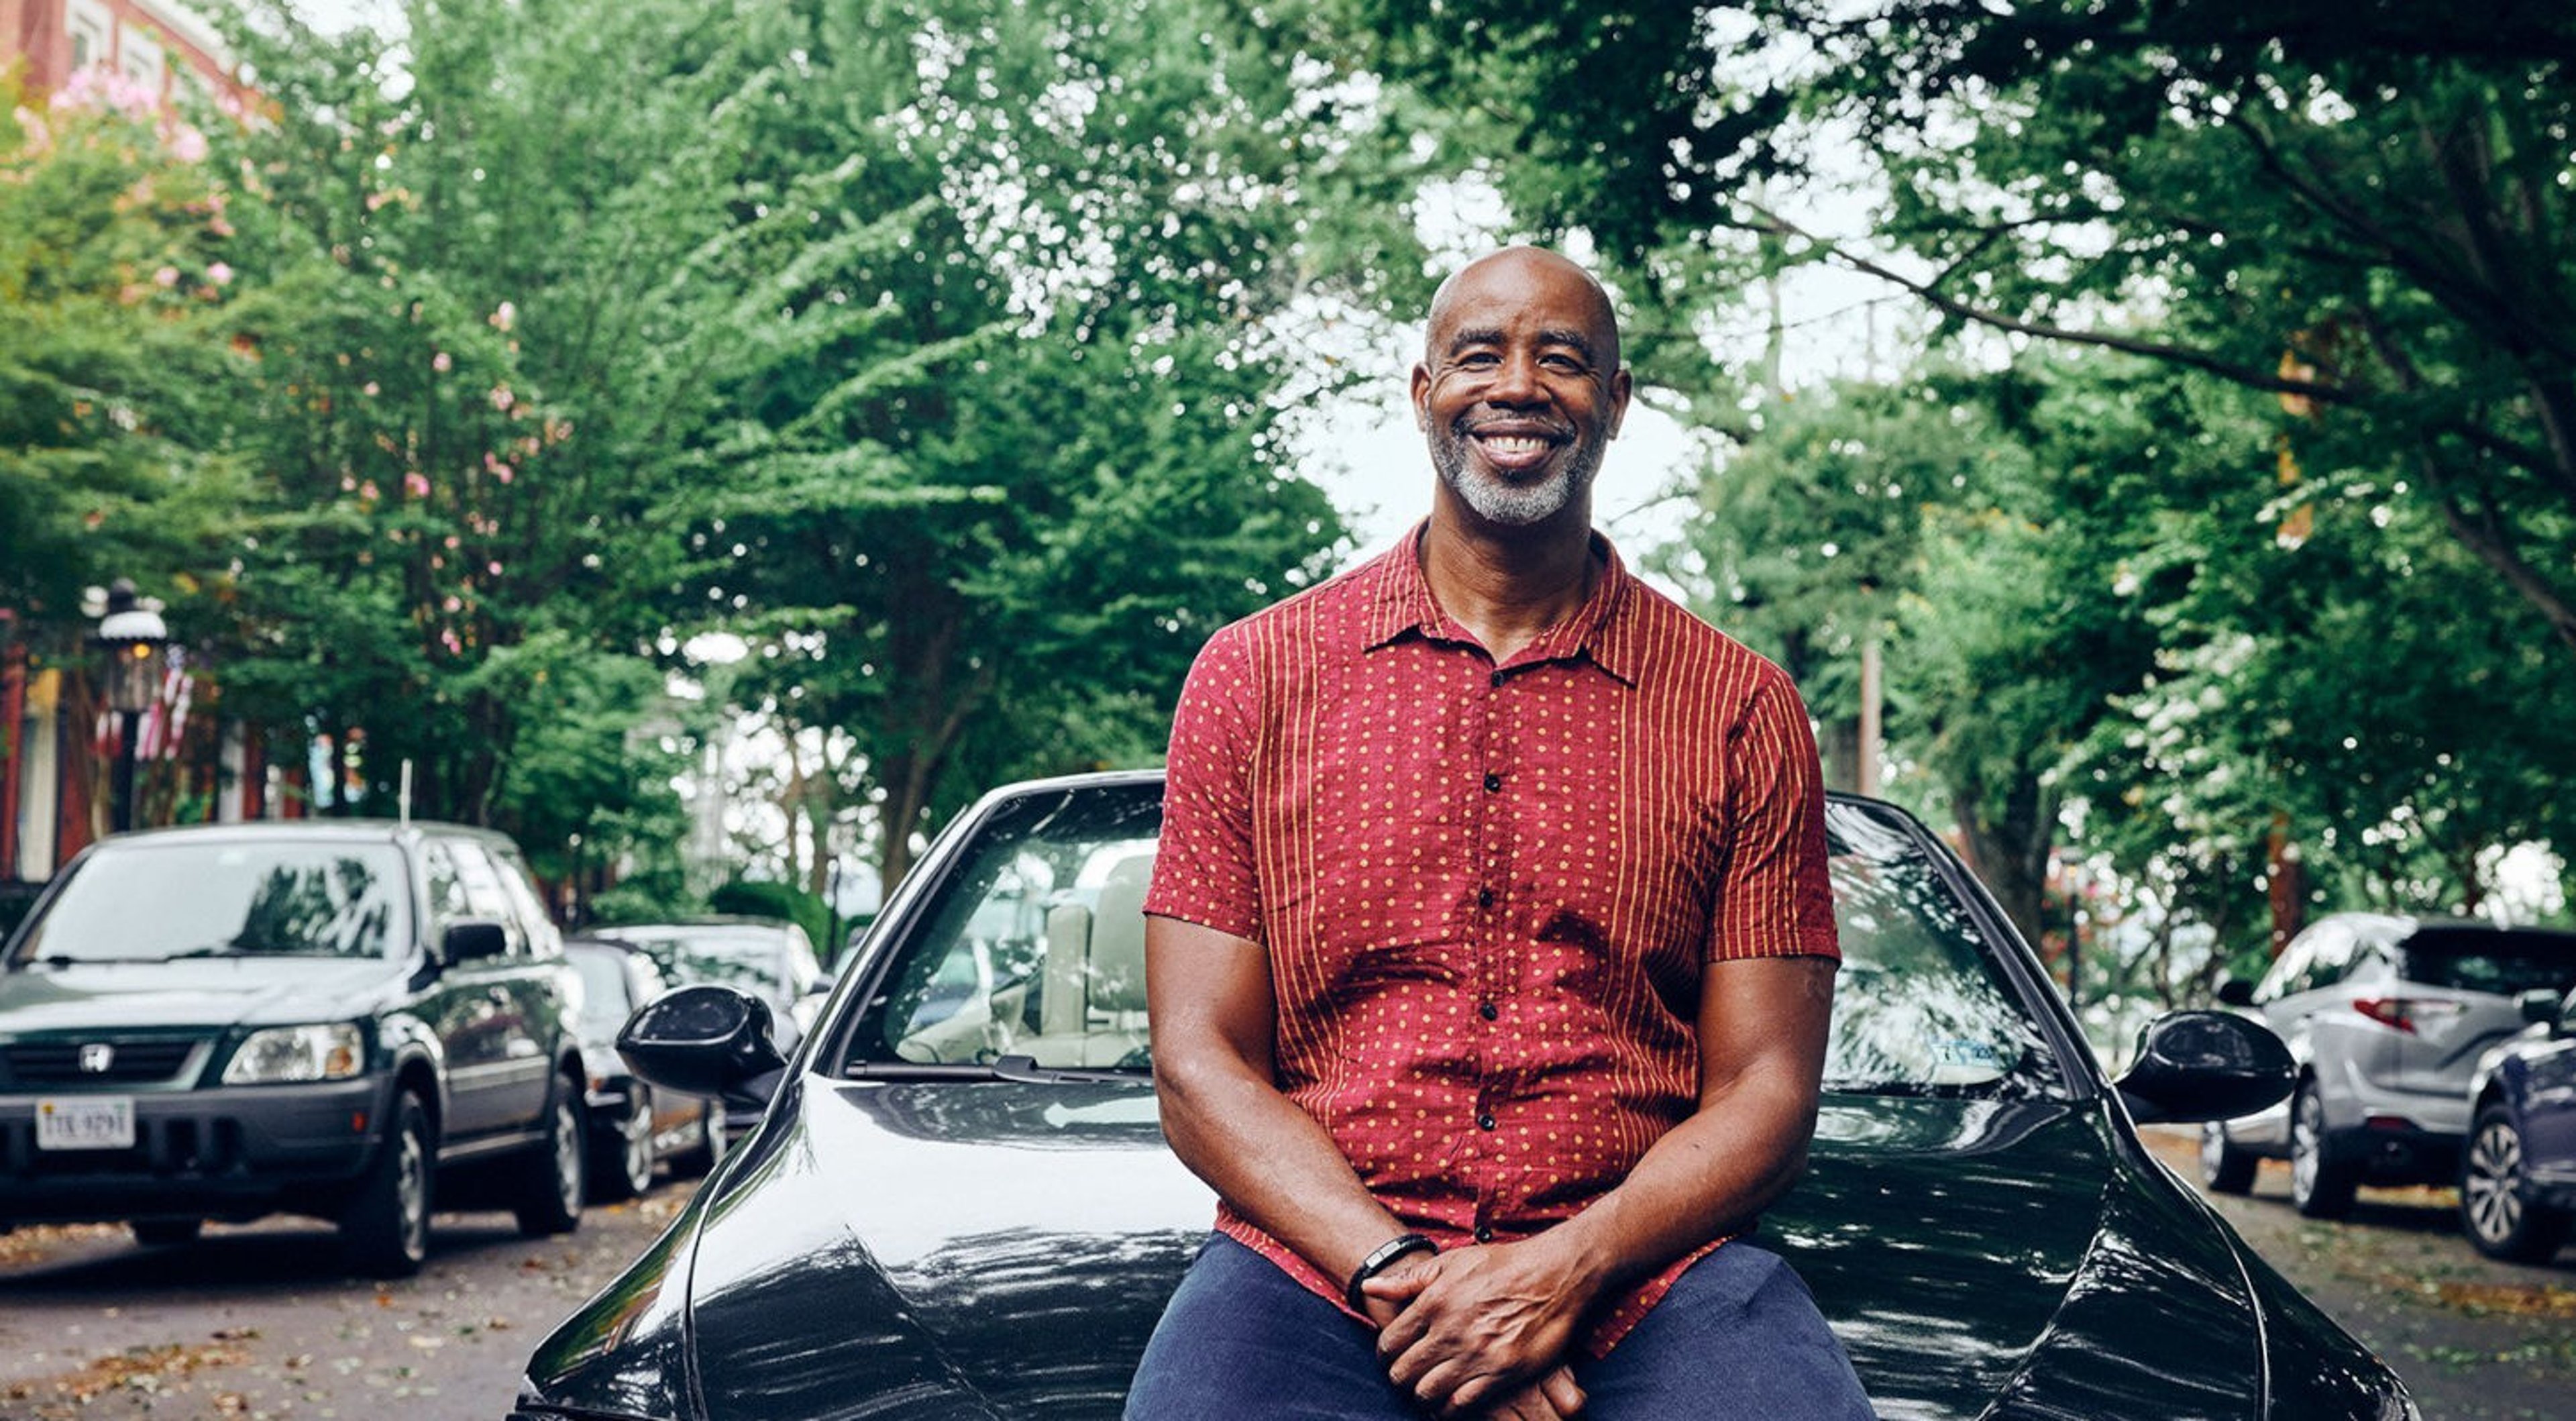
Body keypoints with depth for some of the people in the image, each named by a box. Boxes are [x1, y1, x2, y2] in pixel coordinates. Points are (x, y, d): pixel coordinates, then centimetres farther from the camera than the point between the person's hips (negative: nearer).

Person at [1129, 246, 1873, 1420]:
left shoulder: (1741, 708, 11)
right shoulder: (1254, 675, 10)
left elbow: (1763, 1092, 6)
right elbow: (1200, 1065, 5)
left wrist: (1567, 1268, -11)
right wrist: (1400, 1275, -11)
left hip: (1641, 1273, 1)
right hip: (1318, 1265, -1)